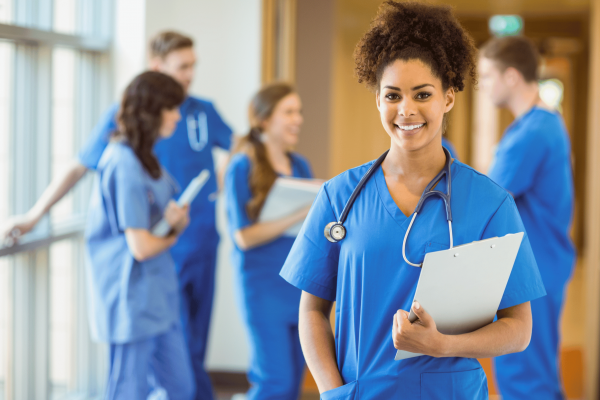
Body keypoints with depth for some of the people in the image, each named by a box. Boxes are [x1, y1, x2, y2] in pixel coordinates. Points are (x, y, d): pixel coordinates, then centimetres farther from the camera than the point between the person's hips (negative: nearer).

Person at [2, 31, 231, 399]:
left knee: (194, 351, 10)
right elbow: (78, 168, 1)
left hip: (201, 242, 4)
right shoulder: (124, 116, -3)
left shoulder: (203, 112, 6)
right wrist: (33, 216, 0)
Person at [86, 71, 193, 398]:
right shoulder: (124, 165, -19)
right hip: (132, 298, -9)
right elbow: (141, 247, -22)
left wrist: (178, 219, -9)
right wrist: (171, 236, 0)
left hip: (159, 294, 9)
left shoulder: (146, 159, 10)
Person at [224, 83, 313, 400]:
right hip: (263, 284, -6)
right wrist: (298, 217, -20)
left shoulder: (300, 166, 11)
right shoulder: (243, 167, -7)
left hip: (300, 283, 6)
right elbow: (244, 236, -14)